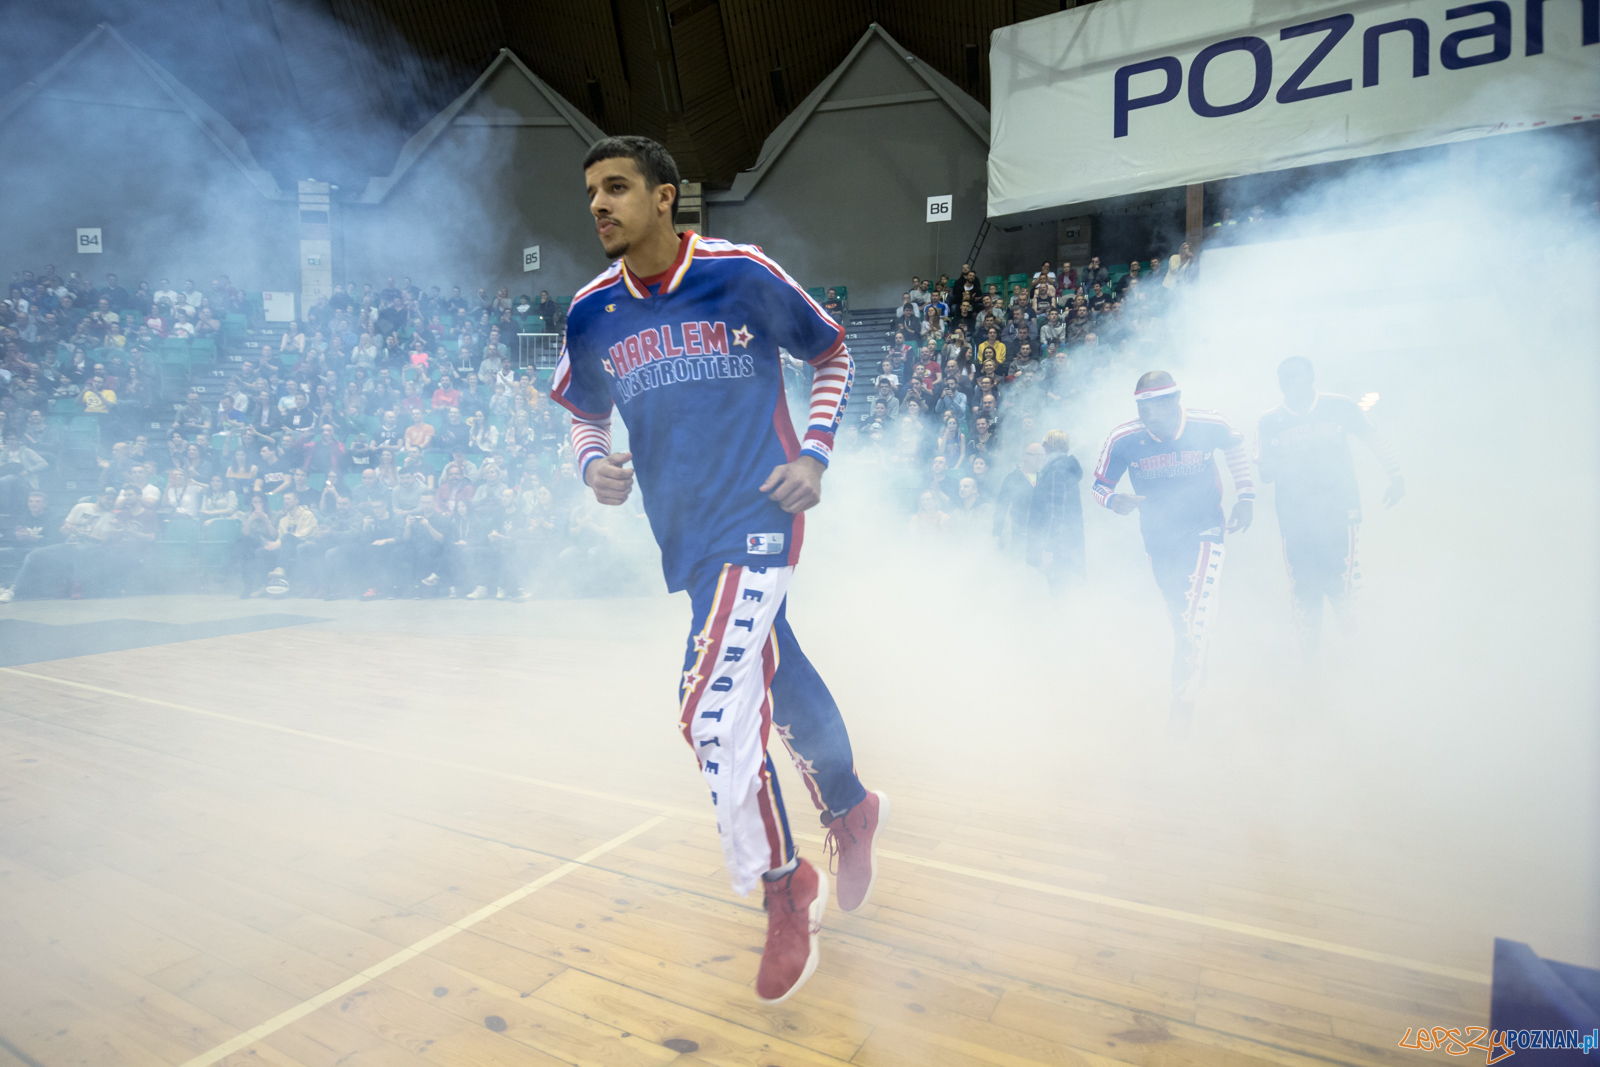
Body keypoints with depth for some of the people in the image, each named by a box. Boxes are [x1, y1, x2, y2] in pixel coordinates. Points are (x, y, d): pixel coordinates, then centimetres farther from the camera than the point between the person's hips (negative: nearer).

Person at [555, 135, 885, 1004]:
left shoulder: (743, 274, -8)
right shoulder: (591, 313, 3)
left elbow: (833, 355, 5)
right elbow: (585, 414, 17)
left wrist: (815, 454, -6)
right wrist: (593, 463, -5)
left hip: (757, 518, -5)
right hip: (684, 535, 5)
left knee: (712, 711, -16)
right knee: (778, 684, 17)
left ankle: (782, 886, 7)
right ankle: (850, 811, 44)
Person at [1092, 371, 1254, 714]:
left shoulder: (1208, 426, -16)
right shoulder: (1123, 440, -16)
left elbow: (1236, 449, 7)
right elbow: (1100, 486, -5)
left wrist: (1246, 497, 2)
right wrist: (1114, 500, -28)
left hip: (1203, 535, -2)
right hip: (1159, 543, 2)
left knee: (1194, 620, -16)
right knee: (1180, 621, 18)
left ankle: (1182, 701, -4)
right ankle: (1197, 674, 45)